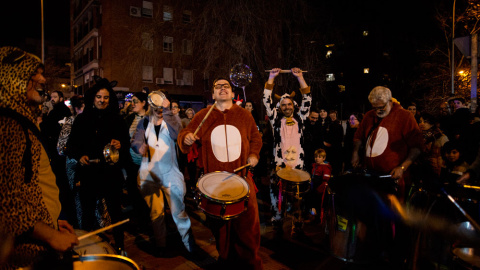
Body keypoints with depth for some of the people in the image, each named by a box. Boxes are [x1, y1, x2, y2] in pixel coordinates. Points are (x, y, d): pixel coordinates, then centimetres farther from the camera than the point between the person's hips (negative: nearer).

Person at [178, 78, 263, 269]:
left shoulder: (244, 115, 6)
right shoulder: (203, 115, 3)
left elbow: (255, 138, 17)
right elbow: (184, 136, 4)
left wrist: (253, 154, 0)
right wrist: (186, 138, -19)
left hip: (242, 179, 1)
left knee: (248, 224, 3)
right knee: (220, 226, 10)